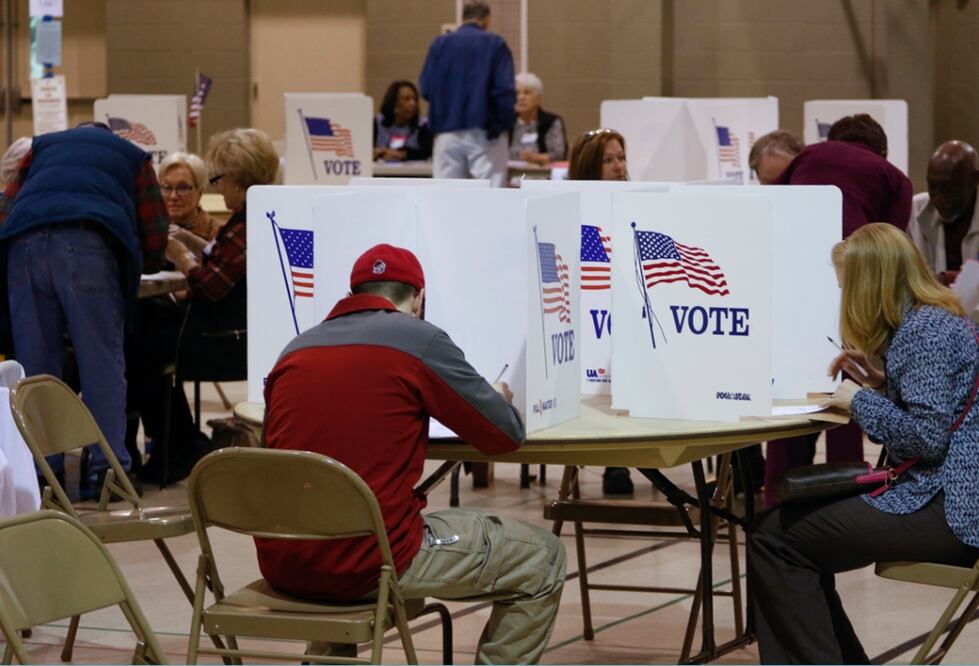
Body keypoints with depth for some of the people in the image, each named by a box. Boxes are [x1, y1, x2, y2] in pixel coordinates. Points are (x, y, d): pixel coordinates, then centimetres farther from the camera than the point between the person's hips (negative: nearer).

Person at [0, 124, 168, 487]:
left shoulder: (42, 145, 34)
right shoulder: (132, 155, 30)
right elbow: (154, 236, 23)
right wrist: (141, 264, 43)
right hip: (89, 242, -2)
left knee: (35, 359, 8)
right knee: (101, 359, 1)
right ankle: (109, 466, -5)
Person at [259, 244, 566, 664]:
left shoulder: (296, 350, 12)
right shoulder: (421, 341, -3)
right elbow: (505, 435, 4)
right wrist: (500, 399, 27)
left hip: (281, 566, 6)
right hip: (370, 562, -6)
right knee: (541, 560, 11)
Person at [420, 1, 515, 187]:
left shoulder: (439, 44, 7)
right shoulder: (495, 44, -1)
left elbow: (426, 89, 3)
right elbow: (505, 90, -9)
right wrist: (505, 123, 1)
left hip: (447, 131, 3)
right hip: (484, 131, -3)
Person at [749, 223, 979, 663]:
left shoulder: (925, 330, -15)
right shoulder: (938, 318, 16)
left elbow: (927, 436, -21)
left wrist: (861, 400, -9)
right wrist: (881, 380, 10)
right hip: (943, 495, 11)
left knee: (774, 539, -8)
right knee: (791, 519, 17)